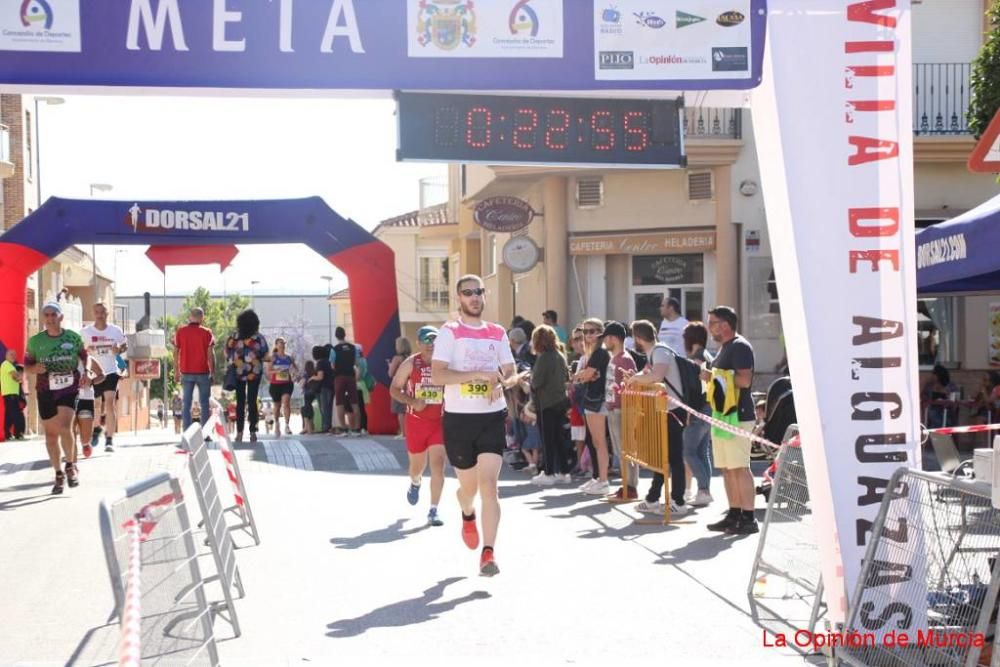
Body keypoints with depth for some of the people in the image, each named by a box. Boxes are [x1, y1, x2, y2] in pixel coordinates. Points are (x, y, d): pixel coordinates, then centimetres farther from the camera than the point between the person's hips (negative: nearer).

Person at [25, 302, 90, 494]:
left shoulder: (73, 337, -1)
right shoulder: (35, 341, 0)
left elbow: (84, 356, 14)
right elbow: (27, 365, 8)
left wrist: (86, 372, -3)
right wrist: (35, 368, -14)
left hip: (69, 389, -2)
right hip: (45, 392, 2)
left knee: (65, 427, -20)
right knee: (50, 434, 7)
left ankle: (70, 465, 4)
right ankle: (59, 475, 22)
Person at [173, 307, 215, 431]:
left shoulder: (180, 331, 1)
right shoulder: (207, 332, -5)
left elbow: (176, 352, 2)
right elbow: (210, 354, -7)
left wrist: (176, 371, 10)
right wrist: (213, 372, 0)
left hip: (186, 373, 2)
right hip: (203, 372, -2)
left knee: (186, 403, 6)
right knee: (204, 403, 5)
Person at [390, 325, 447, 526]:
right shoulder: (410, 364, -3)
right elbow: (394, 389, 0)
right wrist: (412, 402, -16)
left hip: (439, 421, 0)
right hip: (416, 421, 0)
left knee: (438, 466, -10)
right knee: (417, 465, 15)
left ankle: (433, 511, -3)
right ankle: (415, 483, 52)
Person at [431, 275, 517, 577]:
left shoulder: (498, 333, 9)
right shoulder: (449, 332, -3)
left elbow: (510, 373, 16)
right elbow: (437, 375, -15)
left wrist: (501, 383, -7)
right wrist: (479, 374, -22)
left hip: (493, 416, 2)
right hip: (459, 418, -1)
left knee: (489, 485, -12)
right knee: (469, 486, 13)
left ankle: (488, 553, -12)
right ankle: (468, 517, 49)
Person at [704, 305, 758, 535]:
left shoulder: (740, 346, -12)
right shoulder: (725, 347, 20)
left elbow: (745, 380, -23)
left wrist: (715, 377, -16)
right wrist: (711, 377, 12)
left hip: (737, 417, -10)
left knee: (740, 468, -9)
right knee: (726, 468, 11)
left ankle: (748, 518, -6)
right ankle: (734, 514, 17)